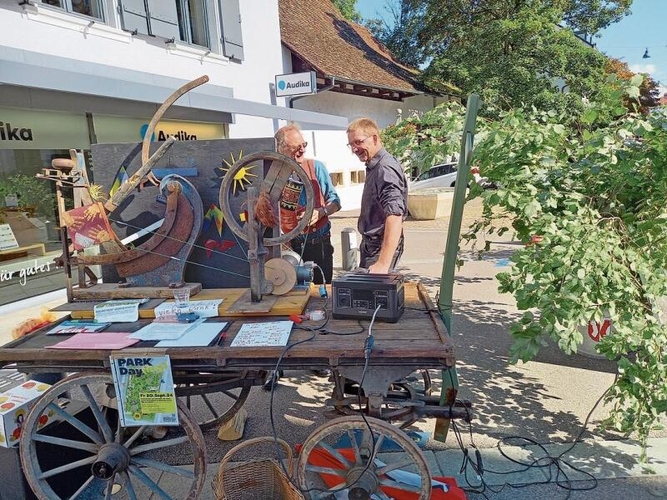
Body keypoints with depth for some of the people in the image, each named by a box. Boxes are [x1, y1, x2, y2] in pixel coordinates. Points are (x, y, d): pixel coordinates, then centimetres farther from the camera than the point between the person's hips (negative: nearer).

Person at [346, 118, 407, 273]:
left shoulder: (386, 169, -23)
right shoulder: (373, 167, 10)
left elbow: (395, 216, -34)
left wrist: (383, 263, -40)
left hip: (381, 247, -10)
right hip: (370, 243, 10)